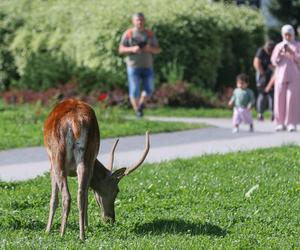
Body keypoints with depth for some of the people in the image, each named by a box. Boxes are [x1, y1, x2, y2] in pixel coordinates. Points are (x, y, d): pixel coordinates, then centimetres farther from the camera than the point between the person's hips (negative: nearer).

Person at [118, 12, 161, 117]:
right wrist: (132, 49, -21)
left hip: (147, 66, 3)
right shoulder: (128, 34, -2)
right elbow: (121, 50, -3)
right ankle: (137, 110, 8)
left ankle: (141, 104, 30)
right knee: (134, 91, -6)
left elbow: (158, 49, 5)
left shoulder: (150, 34, 5)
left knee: (149, 90, 4)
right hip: (133, 66, -3)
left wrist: (150, 49, -17)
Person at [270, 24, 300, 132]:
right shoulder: (278, 46, 15)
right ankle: (281, 123, -1)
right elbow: (274, 61, 9)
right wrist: (279, 53, -9)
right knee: (280, 99, -4)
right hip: (281, 75, 2)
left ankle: (291, 123, -10)